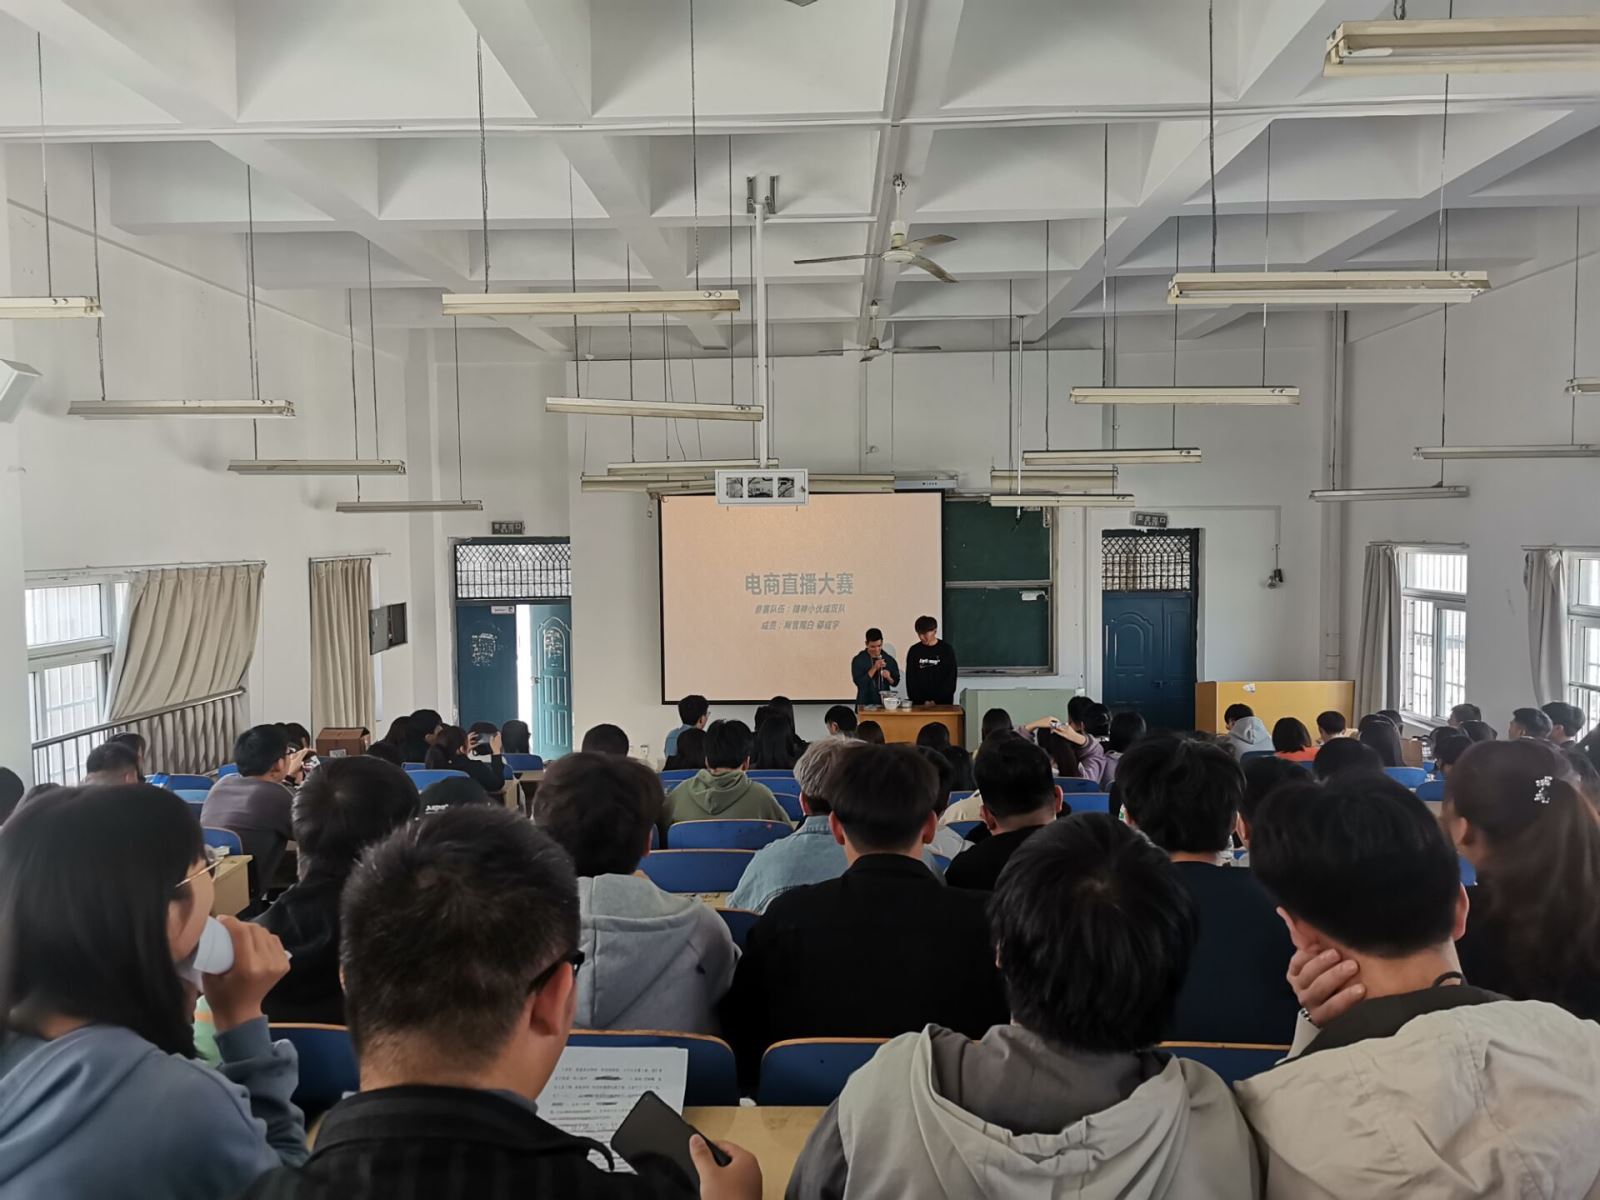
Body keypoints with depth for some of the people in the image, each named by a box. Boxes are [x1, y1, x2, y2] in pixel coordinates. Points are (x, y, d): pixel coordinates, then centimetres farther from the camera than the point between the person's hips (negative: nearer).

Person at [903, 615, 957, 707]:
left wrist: (936, 701, -11)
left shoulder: (947, 649, 1)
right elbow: (911, 679, 3)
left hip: (943, 703, -1)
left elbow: (950, 679, -3)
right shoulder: (914, 651, 6)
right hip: (919, 704, 1)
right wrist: (922, 701, -9)